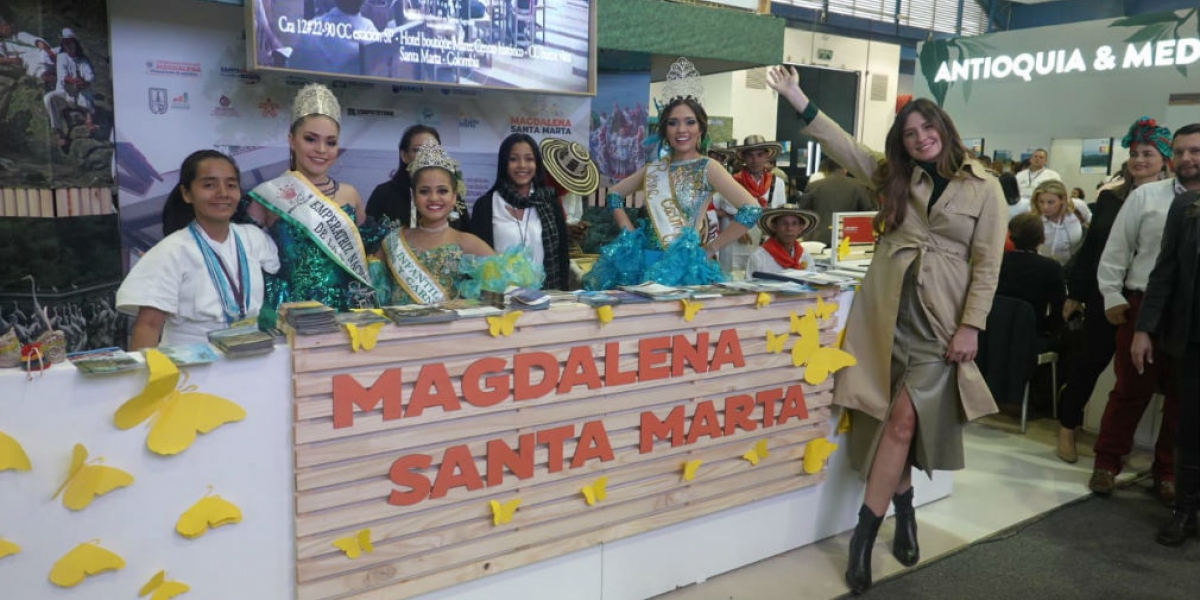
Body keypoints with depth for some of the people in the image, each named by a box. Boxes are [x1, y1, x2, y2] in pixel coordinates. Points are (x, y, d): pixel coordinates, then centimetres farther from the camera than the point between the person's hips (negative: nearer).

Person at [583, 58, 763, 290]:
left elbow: (752, 210, -15)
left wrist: (711, 248, -10)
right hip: (645, 262, 4)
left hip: (685, 266, -4)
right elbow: (613, 195, 20)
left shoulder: (707, 168, -6)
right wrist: (630, 233, 6)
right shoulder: (653, 169, 8)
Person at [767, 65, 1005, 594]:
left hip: (939, 321, -3)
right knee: (892, 421, 6)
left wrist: (970, 327, -8)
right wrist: (795, 96, -2)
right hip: (885, 312, 3)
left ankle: (863, 535, -2)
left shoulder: (984, 189, 2)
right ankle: (904, 514, 26)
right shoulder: (893, 175, 11)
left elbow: (987, 265, -1)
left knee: (903, 420, -9)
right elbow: (842, 145, 5)